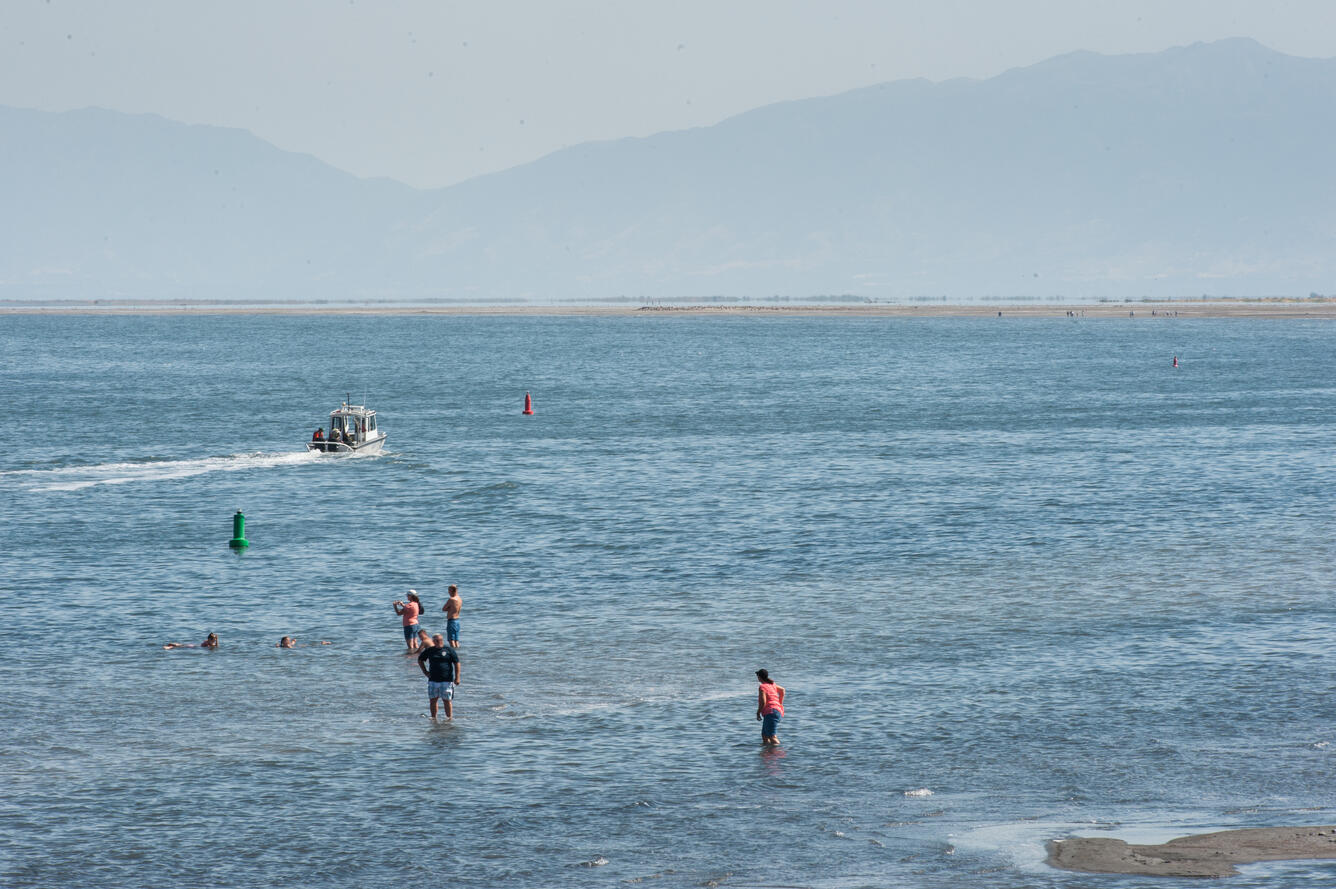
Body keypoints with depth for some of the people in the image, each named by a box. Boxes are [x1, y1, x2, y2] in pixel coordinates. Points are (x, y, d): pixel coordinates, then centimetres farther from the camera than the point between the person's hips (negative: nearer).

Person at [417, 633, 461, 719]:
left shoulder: (449, 650, -1)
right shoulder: (429, 650, 8)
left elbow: (456, 663, 0)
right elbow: (420, 660, 22)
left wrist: (457, 677, -6)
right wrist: (425, 671, 10)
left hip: (446, 680, -3)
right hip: (433, 680, 3)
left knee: (447, 700, -2)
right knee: (433, 700, 6)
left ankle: (449, 718, 5)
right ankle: (433, 718, 17)